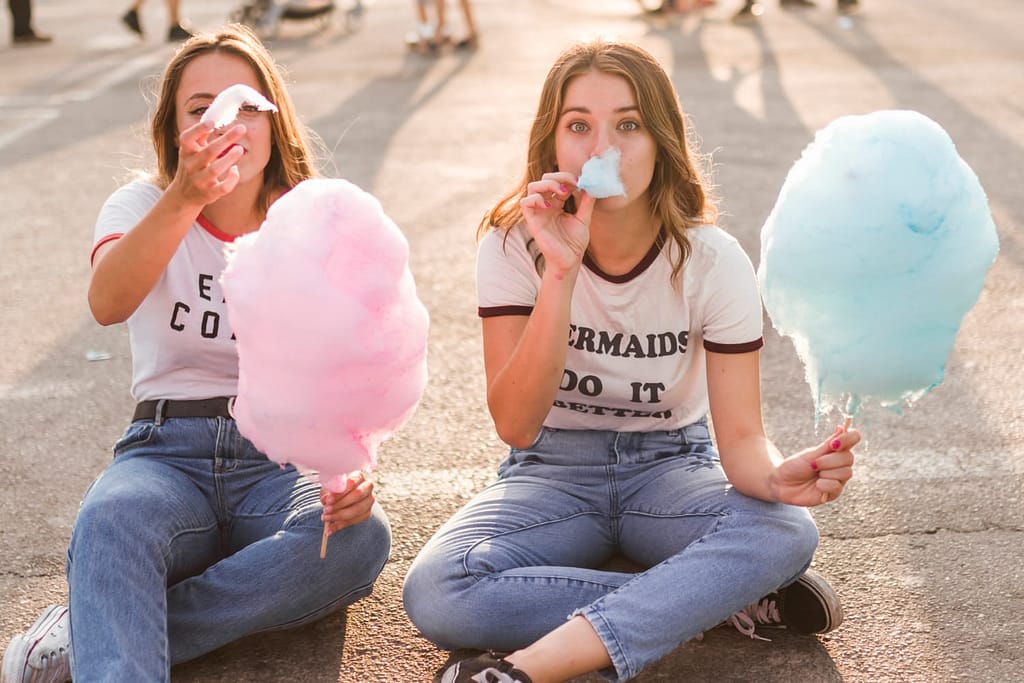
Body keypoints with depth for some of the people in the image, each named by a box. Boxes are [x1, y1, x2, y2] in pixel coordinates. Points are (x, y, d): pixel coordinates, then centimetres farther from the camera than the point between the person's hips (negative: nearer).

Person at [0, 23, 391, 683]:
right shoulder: (144, 205, 3)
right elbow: (107, 302, -21)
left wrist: (353, 465, -22)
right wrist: (185, 198, -38)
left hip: (283, 460, 2)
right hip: (168, 453, -1)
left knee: (362, 536, -32)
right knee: (111, 519, -36)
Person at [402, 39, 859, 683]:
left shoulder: (712, 260, -14)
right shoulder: (515, 243, -14)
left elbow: (740, 434, -16)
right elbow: (516, 424, -24)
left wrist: (777, 475, -41)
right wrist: (560, 273, -35)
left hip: (669, 466, 0)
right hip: (553, 470, 0)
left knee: (788, 531, -33)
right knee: (434, 594, -30)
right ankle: (730, 602, -21)